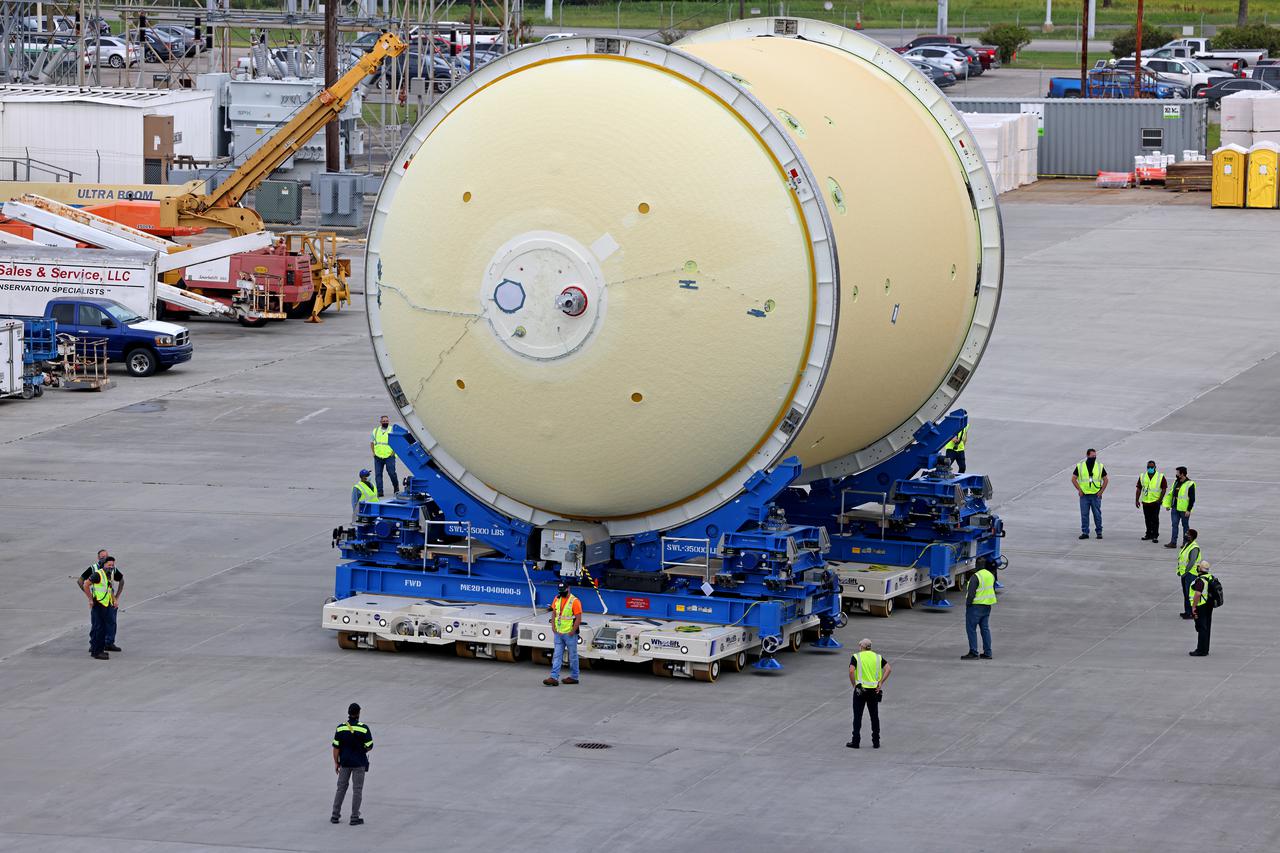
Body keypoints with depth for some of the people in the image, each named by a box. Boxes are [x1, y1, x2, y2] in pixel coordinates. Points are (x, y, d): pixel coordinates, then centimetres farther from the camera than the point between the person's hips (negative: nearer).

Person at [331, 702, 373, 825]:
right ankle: (355, 817, 5)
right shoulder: (363, 729, -13)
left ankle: (335, 815, 14)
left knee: (341, 788, 14)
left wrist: (336, 763, 6)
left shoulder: (340, 728, -7)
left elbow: (336, 747, -4)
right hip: (359, 763, -2)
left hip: (344, 763, 2)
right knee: (357, 790, 5)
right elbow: (369, 746, -7)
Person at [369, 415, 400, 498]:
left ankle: (396, 488, 11)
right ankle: (379, 491, 2)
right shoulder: (375, 431, 13)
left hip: (389, 456, -3)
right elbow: (371, 443, 20)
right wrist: (374, 452, 7)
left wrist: (394, 452, -6)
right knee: (378, 474, -1)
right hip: (378, 457, 3)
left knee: (392, 473, -10)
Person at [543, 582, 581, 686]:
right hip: (558, 633, 6)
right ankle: (554, 678, -1)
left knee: (572, 656, 7)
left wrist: (572, 631, -15)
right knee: (557, 656, 1)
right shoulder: (557, 599, 7)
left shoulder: (574, 601, -13)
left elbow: (578, 618, -14)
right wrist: (553, 627, 4)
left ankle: (574, 677, 18)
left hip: (569, 634, -6)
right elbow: (554, 613, 15)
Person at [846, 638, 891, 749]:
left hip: (860, 689, -3)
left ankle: (856, 741, 4)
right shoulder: (877, 657, 7)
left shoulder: (856, 657, -3)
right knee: (874, 716, 10)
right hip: (874, 690, 3)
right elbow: (888, 668, -3)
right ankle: (876, 742, 11)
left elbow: (851, 671, -17)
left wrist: (853, 684, -6)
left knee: (857, 716, 4)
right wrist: (881, 683, -3)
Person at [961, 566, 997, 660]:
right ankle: (987, 653, 15)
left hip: (976, 606, -8)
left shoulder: (975, 577, -18)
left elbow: (971, 593, -20)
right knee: (985, 628, 13)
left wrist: (967, 603, -8)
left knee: (971, 628, -1)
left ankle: (973, 653, -4)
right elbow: (993, 591, 18)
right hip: (987, 606, 8)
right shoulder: (991, 575, 8)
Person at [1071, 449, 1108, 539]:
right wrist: (1079, 490, -3)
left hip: (1096, 495, 0)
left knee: (1097, 514, 2)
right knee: (1084, 515, 2)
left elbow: (1105, 480, 9)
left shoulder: (1100, 466, 3)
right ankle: (1085, 533, 8)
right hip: (1084, 495, 0)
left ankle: (1099, 532, 11)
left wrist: (1101, 491, -1)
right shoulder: (1080, 466, 1)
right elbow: (1073, 479, 5)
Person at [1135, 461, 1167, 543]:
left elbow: (1164, 489, -2)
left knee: (1155, 519, -5)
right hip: (1145, 502, 4)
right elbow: (1139, 489, 8)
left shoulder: (1160, 477, -2)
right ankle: (1149, 534, 23)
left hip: (1155, 502, -4)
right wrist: (1137, 500, 3)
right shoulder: (1142, 476, 6)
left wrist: (1160, 499, -11)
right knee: (1147, 520, 11)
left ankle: (1155, 536, 0)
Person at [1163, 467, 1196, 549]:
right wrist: (1168, 504, 15)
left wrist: (1188, 510, -17)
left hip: (1184, 510, -6)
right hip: (1175, 508, 6)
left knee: (1185, 526, 5)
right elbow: (1171, 494, 21)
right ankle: (1173, 542, 1)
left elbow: (1192, 499, -13)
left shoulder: (1189, 484, -12)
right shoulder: (1176, 482, 11)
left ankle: (1185, 542, 15)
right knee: (1174, 525, 1)